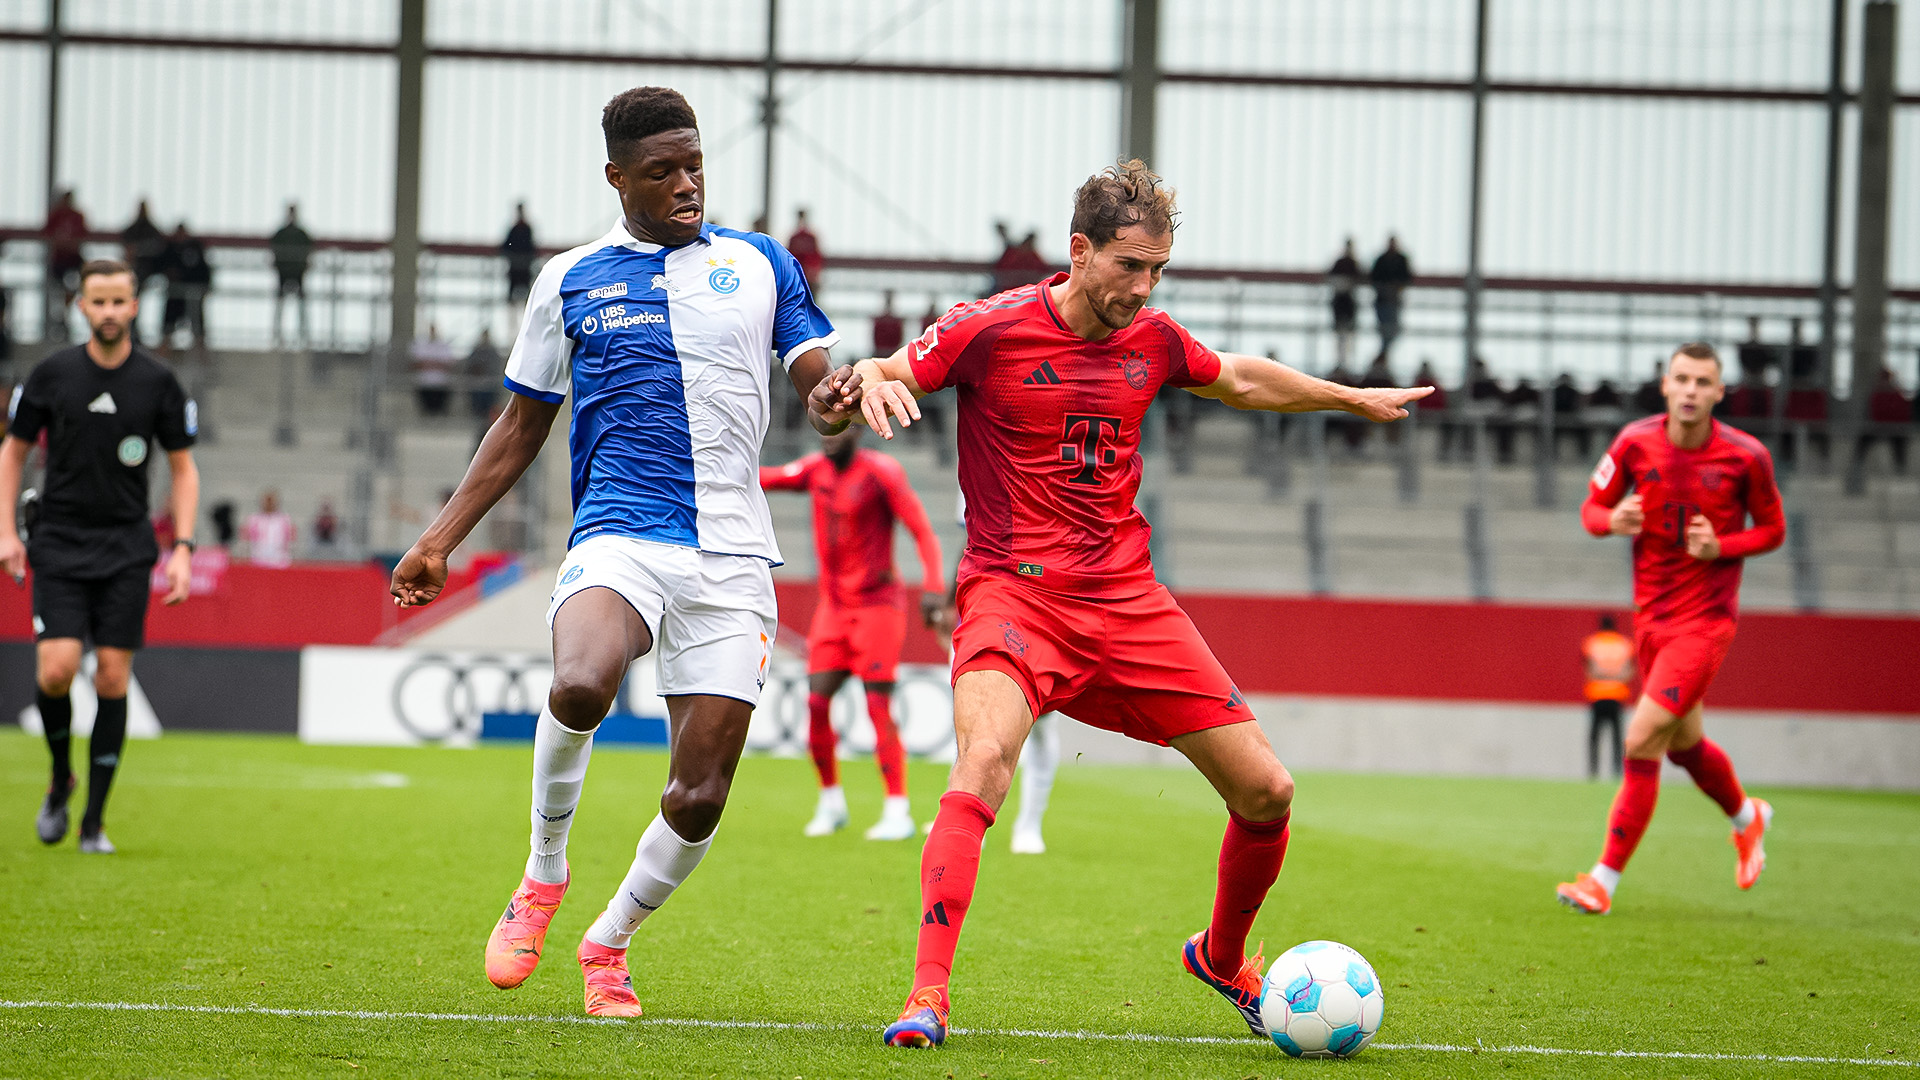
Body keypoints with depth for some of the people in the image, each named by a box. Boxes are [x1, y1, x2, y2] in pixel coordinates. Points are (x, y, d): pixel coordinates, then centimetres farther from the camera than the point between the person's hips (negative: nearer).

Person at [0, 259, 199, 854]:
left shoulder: (158, 382, -1)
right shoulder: (52, 374, -2)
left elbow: (183, 467, 7)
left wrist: (182, 548, -2)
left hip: (126, 549, 0)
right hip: (59, 543, 0)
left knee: (113, 677, -4)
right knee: (56, 669, -14)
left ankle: (95, 820, 5)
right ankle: (60, 780, 14)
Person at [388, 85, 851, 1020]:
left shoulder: (758, 262, 12)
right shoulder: (570, 280, 11)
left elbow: (816, 371, 10)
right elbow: (522, 424, 17)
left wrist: (835, 390, -15)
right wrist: (440, 538, 12)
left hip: (732, 557, 1)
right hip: (619, 536, -1)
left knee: (700, 794, -3)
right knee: (579, 687, -34)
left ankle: (608, 941, 24)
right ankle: (545, 873, -7)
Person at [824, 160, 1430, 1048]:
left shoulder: (1153, 340, 6)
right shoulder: (991, 330, -8)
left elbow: (1239, 380, 27)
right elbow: (875, 381, -5)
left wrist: (1352, 398, 35)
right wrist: (870, 383, -29)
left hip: (1128, 601, 5)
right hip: (1014, 592, -5)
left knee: (1264, 791, 2)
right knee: (983, 762, -33)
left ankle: (1223, 956, 30)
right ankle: (927, 997, -32)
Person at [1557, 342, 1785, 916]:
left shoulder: (1746, 456, -11)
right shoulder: (1636, 442, -4)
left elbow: (1773, 530, 2)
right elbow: (1592, 508, 6)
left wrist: (1721, 547, -17)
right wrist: (1612, 520, -18)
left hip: (1706, 618, -5)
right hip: (1651, 615, 5)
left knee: (1642, 739, -15)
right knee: (1685, 744, 17)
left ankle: (1604, 879, -8)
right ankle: (1748, 818, 49)